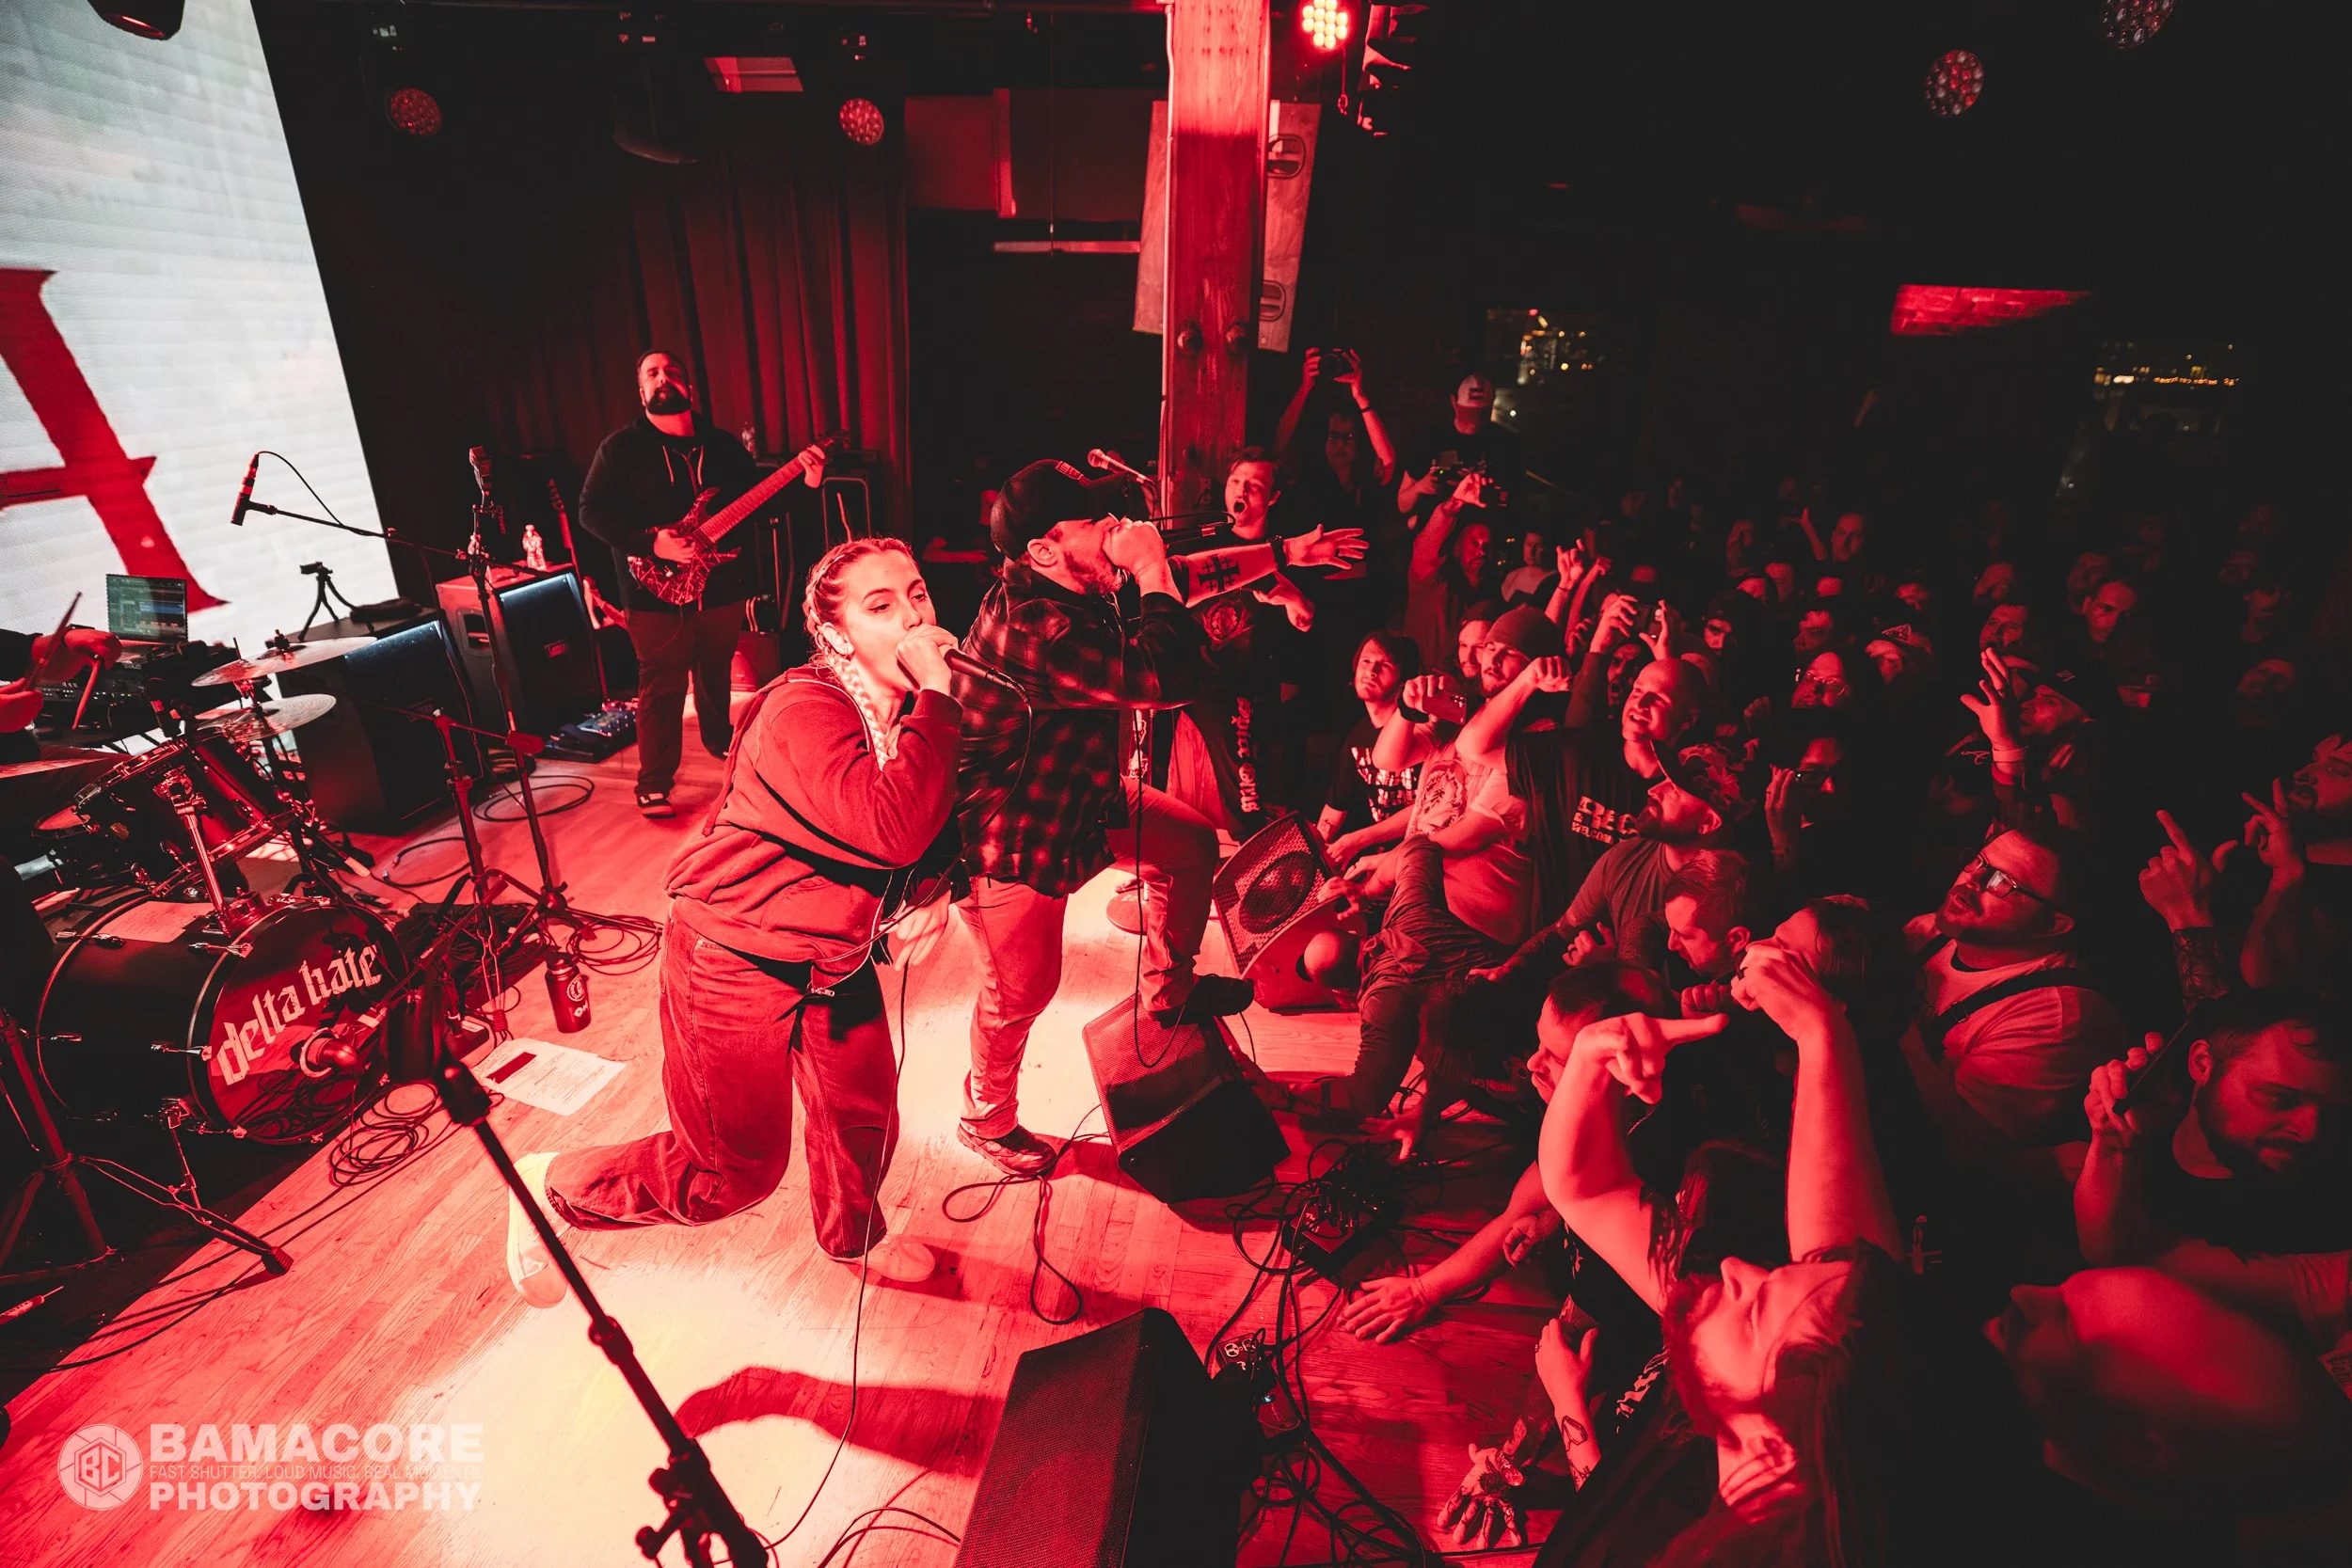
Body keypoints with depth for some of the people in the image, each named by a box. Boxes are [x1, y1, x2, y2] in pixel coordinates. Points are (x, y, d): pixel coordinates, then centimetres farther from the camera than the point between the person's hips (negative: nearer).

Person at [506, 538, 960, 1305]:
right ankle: (553, 1186, 34)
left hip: (834, 958, 8)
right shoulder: (804, 709, -28)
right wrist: (937, 699, -36)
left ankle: (854, 1236, 52)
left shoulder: (908, 706, -2)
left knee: (864, 1113, 20)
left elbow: (929, 842, -1)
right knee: (738, 1167, 8)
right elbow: (895, 830, -42)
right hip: (735, 960, -7)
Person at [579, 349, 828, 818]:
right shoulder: (621, 447, -3)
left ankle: (721, 742, 43)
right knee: (662, 687, -1)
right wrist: (650, 541, -23)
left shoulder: (722, 444, 9)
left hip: (722, 584, 4)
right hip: (657, 592, -4)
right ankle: (653, 784, 8)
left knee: (717, 674, 19)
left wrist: (804, 482, -10)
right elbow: (592, 511, -8)